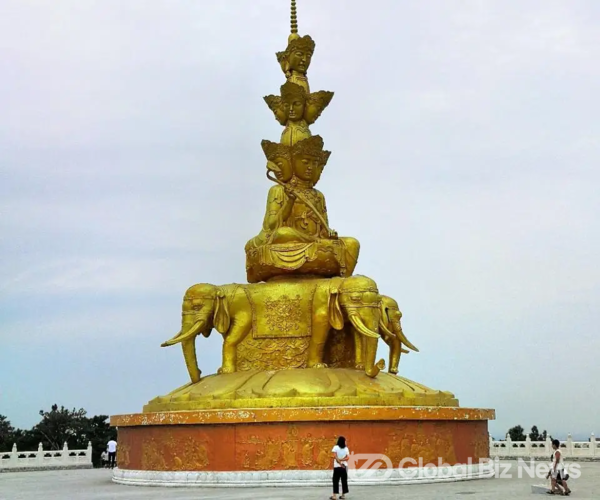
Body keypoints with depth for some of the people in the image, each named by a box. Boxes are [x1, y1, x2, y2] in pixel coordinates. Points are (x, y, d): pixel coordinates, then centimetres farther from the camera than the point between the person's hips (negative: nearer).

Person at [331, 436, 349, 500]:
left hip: (337, 466, -3)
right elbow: (347, 457, -5)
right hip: (345, 467, 3)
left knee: (336, 481, -1)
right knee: (344, 480, 9)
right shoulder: (346, 448, 3)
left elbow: (334, 456, -14)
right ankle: (343, 495, 11)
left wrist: (339, 462, -12)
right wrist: (341, 460, -8)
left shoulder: (335, 447, -6)